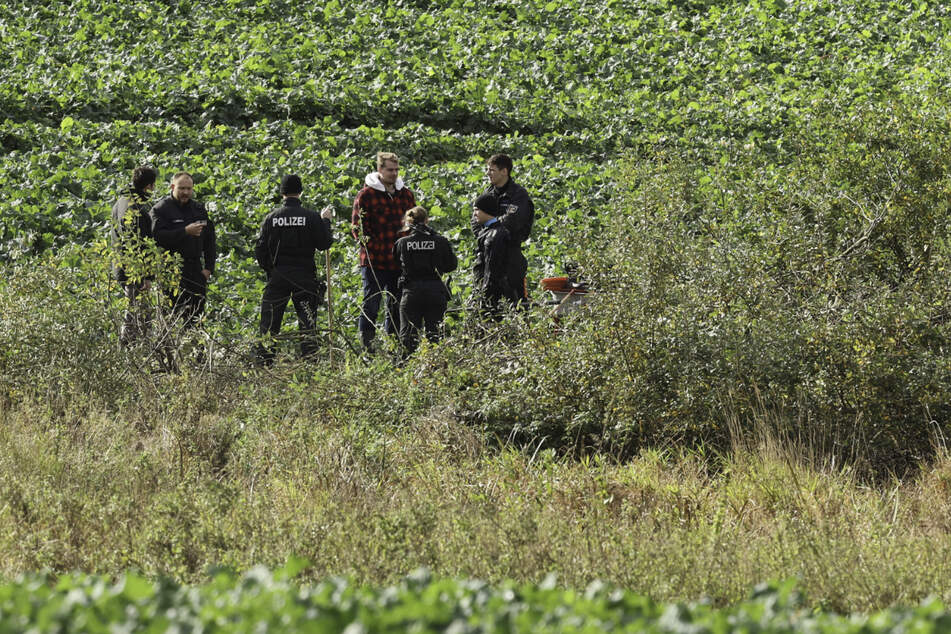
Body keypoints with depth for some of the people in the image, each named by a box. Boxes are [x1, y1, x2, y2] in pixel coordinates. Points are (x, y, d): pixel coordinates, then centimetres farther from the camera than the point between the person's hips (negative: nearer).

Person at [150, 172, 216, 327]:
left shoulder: (199, 209, 15)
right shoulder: (161, 209, -2)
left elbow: (209, 239, 17)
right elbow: (158, 236, -16)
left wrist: (209, 267, 7)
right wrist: (185, 232, -23)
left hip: (195, 272, 5)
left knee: (196, 315, 3)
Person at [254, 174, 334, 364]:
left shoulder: (271, 218, 0)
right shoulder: (312, 217, -5)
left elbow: (260, 250, 1)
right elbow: (324, 244, -1)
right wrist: (325, 221, 13)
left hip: (277, 275, 1)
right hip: (304, 275, -1)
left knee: (270, 320, 6)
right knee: (307, 320, 6)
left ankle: (264, 358, 3)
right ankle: (309, 357, 2)